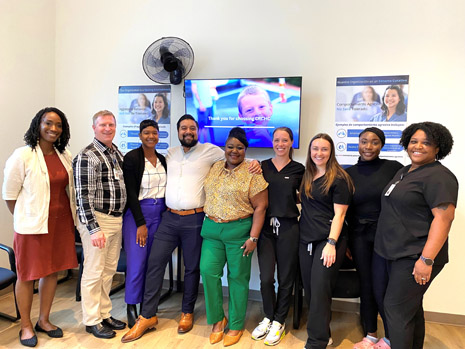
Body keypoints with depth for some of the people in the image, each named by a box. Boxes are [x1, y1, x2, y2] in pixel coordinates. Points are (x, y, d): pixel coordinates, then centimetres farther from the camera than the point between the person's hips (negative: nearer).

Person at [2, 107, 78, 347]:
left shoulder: (65, 156, 4)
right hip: (33, 224, -5)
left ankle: (44, 320, 32)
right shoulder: (23, 155, -11)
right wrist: (25, 219, -2)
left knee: (52, 271, 14)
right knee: (27, 275, 8)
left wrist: (70, 220, 8)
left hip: (61, 222, 5)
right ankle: (26, 326, 28)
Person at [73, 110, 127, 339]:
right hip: (97, 219, -7)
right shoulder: (87, 156, -12)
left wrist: (121, 218, 15)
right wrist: (93, 229, -19)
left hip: (117, 219, 7)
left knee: (109, 270, 15)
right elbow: (84, 197, -16)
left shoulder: (117, 153, 11)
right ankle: (91, 321, 20)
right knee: (94, 271, 4)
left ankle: (104, 314, 30)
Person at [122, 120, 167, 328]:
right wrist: (141, 223, -13)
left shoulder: (163, 160, 11)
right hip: (136, 213, -5)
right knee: (137, 262, -6)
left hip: (159, 214, 5)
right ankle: (131, 308, 13)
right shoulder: (132, 158, -6)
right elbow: (131, 192, -11)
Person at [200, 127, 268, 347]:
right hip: (212, 230, 5)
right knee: (208, 272, -2)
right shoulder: (215, 167, 9)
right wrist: (208, 222, 11)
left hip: (239, 231, -4)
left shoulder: (252, 173, -8)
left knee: (237, 277, 6)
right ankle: (217, 319, 20)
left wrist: (253, 237, -14)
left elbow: (260, 207, -10)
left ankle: (236, 325, 25)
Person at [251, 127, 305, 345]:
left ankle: (279, 322, 28)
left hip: (288, 228, 0)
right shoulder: (262, 166, 5)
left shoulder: (298, 169, 3)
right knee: (266, 278, 1)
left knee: (286, 279, 8)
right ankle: (268, 317, 27)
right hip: (266, 227, 1)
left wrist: (289, 199, -4)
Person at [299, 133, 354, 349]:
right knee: (309, 289, 11)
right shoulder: (306, 176, 11)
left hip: (328, 240, -6)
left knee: (320, 290, -4)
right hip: (306, 239, 6)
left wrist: (331, 243, -18)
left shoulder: (339, 179, -8)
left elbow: (339, 214, -12)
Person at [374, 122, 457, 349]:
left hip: (414, 257, -9)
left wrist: (426, 259, -25)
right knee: (411, 307, 19)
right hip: (397, 253, 9)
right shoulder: (404, 172, 13)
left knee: (396, 307, -4)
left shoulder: (438, 176, -14)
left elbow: (444, 218, -21)